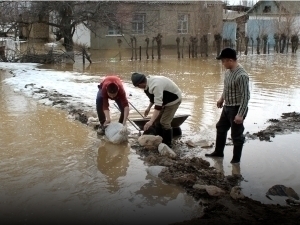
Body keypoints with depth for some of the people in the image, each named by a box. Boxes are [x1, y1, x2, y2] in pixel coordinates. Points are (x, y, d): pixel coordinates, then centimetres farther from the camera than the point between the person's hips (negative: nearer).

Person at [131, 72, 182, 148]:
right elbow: (154, 96, 10)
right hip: (165, 100, 9)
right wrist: (148, 108, 10)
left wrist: (150, 122, -43)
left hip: (173, 100, -9)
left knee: (164, 122, -12)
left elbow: (158, 106, -41)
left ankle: (168, 145, 3)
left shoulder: (156, 86, -39)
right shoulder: (149, 81, -10)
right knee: (157, 119, 9)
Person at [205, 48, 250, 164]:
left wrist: (240, 114, -28)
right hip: (227, 107, 9)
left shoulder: (241, 75, -27)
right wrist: (222, 99, 28)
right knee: (221, 128, 21)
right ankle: (218, 152, 38)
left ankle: (236, 158, 22)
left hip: (236, 109, -9)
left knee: (236, 135, 5)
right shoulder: (228, 71, 1)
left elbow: (245, 96, -27)